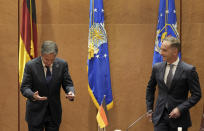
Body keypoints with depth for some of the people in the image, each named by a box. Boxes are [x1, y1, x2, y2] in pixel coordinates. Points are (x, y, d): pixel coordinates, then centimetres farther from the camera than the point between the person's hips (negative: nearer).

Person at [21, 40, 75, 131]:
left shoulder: (62, 64, -6)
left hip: (54, 112, 2)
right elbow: (24, 87, -11)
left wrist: (70, 92, -24)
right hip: (36, 112, -2)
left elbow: (68, 84, 0)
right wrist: (33, 95, -33)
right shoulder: (31, 65, -12)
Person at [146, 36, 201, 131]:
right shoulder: (157, 67, 4)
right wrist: (149, 109, 12)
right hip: (160, 116, 2)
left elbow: (196, 94, -7)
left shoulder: (188, 70, -9)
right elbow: (150, 88, 19)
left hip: (179, 117, -2)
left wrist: (180, 109, -16)